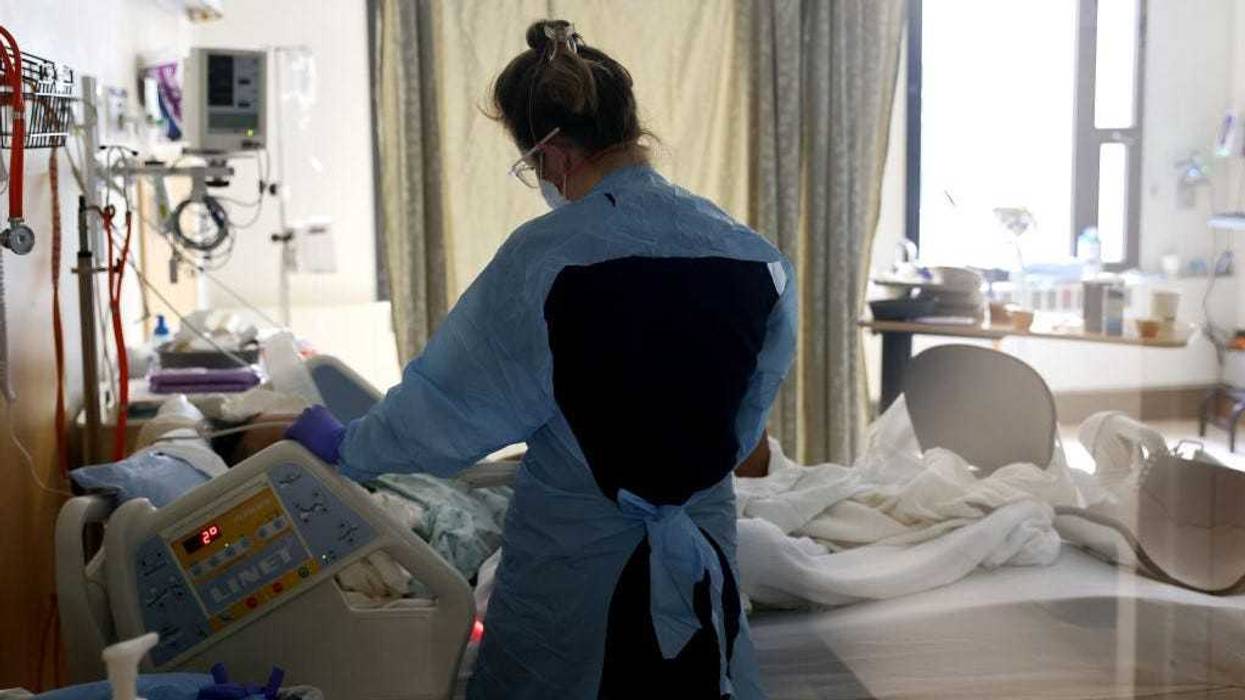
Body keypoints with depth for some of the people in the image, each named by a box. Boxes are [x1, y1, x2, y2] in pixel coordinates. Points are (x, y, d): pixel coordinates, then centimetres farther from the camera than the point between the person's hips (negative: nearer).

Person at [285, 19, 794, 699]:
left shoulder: (543, 259, -18)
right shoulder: (756, 257, -6)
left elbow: (449, 405, -10)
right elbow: (747, 419, 7)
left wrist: (344, 444, 7)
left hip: (574, 548, -4)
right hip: (705, 538, 4)